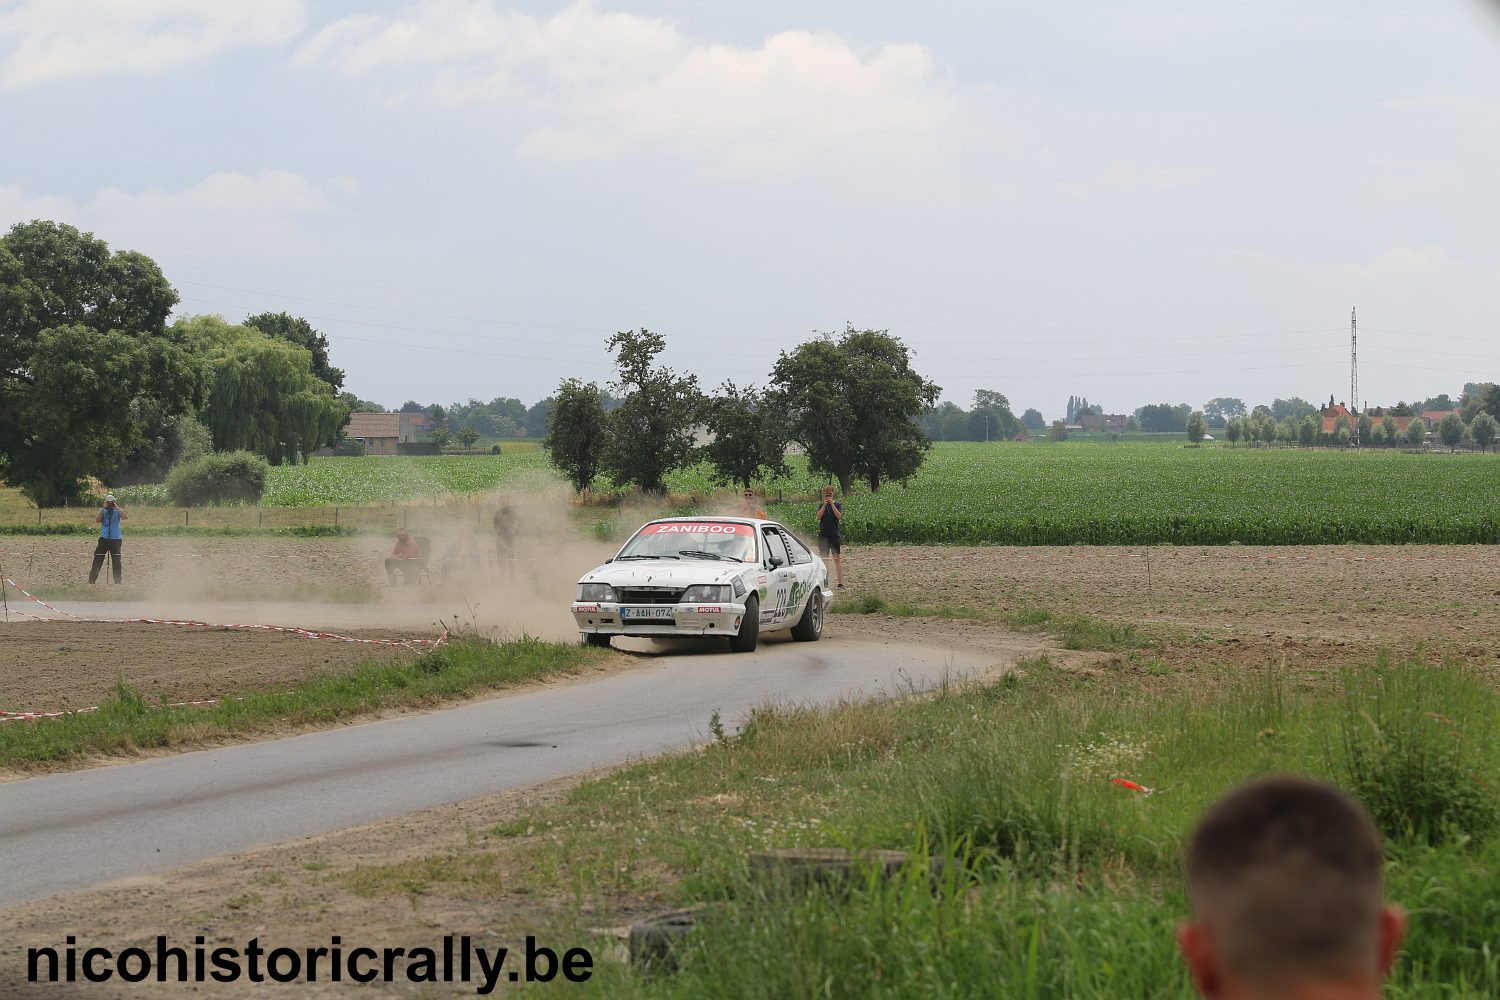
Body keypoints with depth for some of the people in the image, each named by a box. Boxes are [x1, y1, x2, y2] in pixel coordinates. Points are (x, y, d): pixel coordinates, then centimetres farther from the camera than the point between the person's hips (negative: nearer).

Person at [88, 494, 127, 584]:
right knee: (97, 560, -2)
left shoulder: (118, 511, 2)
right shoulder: (103, 511, 5)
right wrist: (103, 508, -13)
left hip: (116, 539, -1)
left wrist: (116, 507, -17)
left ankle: (118, 581, 13)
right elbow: (98, 520, -11)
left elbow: (124, 517, -18)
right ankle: (91, 581, 1)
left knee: (116, 562, 5)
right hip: (104, 539, 1)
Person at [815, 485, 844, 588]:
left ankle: (840, 582, -3)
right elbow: (819, 517, -6)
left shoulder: (837, 504, 4)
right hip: (823, 535, 2)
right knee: (823, 559, 0)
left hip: (835, 534, -2)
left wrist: (832, 504, -15)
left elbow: (839, 516, -11)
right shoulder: (821, 505, 9)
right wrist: (825, 505, -14)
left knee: (837, 558, -3)